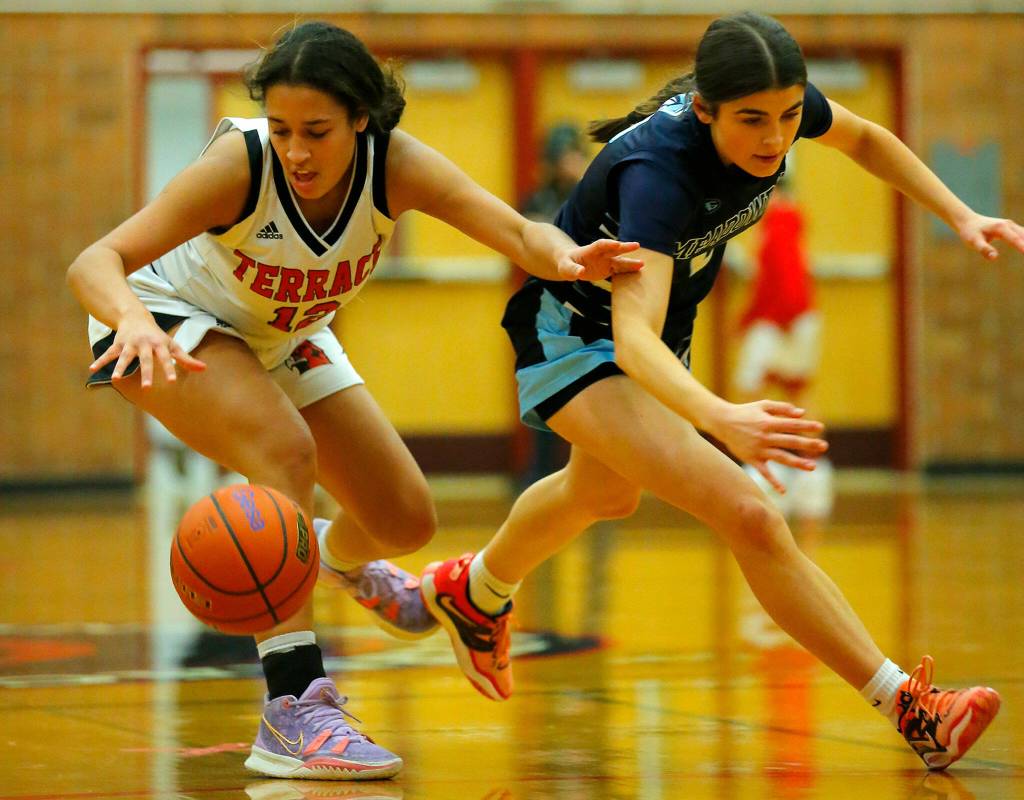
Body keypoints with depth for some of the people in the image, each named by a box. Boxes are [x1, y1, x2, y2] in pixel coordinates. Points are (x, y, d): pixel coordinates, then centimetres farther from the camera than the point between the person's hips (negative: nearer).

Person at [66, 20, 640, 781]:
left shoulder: (393, 163, -28)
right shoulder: (240, 164, -36)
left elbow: (517, 231, -40)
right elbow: (94, 262, -43)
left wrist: (564, 257, -63)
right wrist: (132, 320, -64)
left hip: (285, 336, 5)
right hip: (172, 320, -5)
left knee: (407, 522, 6)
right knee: (284, 449, -34)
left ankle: (342, 558, 46)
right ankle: (293, 711, -34)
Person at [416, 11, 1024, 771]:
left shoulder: (778, 110, -21)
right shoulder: (656, 172, -40)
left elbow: (864, 139, 4)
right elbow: (634, 339, -52)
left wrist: (960, 215, -6)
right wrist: (724, 419, -69)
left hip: (661, 338, 8)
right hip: (577, 334, -8)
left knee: (605, 495, 35)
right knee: (750, 517, -25)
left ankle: (475, 593, 64)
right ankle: (910, 709, -21)